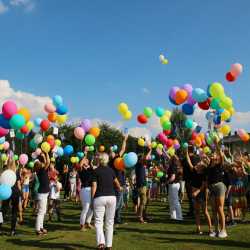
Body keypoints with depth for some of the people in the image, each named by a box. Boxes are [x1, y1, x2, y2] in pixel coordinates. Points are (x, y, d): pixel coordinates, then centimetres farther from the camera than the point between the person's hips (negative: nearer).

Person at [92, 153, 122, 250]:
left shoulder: (96, 171, -1)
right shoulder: (111, 170, 11)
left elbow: (94, 186, -7)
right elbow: (116, 181, 27)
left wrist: (92, 198, 0)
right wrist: (119, 188, 47)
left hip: (99, 198, -3)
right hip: (111, 197, 4)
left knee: (98, 221, 1)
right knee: (110, 222, 11)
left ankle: (101, 242, -18)